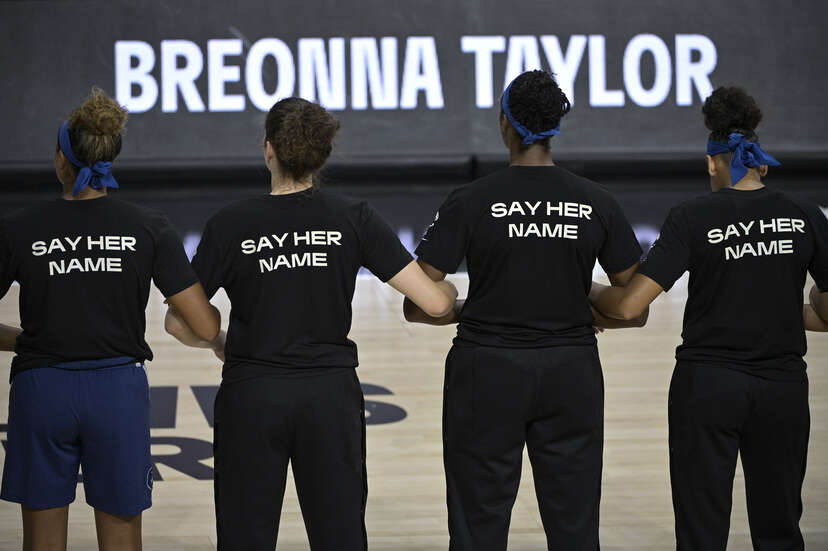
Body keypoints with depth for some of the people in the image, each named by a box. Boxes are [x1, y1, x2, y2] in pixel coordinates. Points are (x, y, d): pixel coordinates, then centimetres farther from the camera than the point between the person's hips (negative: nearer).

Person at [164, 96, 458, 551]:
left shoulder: (230, 226, -8)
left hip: (250, 396, -1)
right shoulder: (354, 220, -5)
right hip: (330, 395, 1)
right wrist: (450, 290, 16)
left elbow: (179, 323, -4)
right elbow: (433, 302, -8)